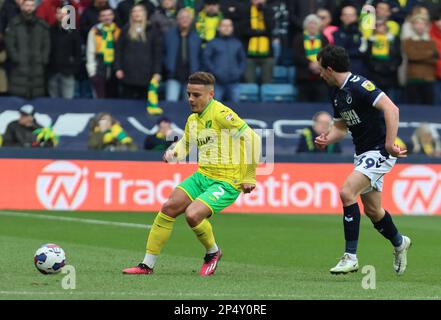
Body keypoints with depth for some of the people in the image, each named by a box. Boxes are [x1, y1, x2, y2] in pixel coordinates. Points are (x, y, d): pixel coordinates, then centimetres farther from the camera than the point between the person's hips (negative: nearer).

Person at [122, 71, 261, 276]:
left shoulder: (221, 114, -16)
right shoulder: (193, 119, 9)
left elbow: (252, 138, -17)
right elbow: (184, 144, 25)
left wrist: (249, 177, -12)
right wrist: (173, 154, 0)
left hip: (227, 183, -8)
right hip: (202, 176, 8)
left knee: (192, 214, -25)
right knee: (169, 208, -3)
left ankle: (213, 252, 6)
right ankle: (147, 265, 6)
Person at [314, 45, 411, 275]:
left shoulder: (359, 86, -20)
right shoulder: (336, 92, 9)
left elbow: (391, 109, -29)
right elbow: (341, 126, 20)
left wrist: (390, 143, -35)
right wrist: (327, 140, -1)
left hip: (380, 151, -9)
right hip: (362, 153, 9)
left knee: (347, 192, -22)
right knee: (372, 211, 16)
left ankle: (350, 256, -18)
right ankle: (399, 243, 43)